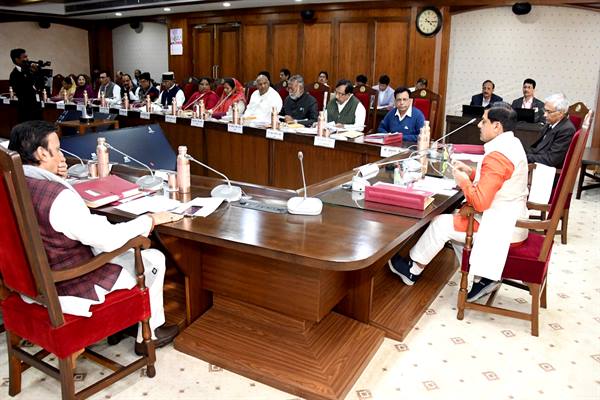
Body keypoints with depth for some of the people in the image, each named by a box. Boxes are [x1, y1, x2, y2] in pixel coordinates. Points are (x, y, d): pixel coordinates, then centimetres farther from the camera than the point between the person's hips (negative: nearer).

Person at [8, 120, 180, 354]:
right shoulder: (59, 196, -31)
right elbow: (109, 239, -28)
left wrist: (59, 179, 0)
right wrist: (150, 220, -15)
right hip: (67, 289, -9)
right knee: (154, 259, 7)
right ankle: (150, 334, 23)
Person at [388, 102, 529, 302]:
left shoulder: (497, 156, -24)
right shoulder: (512, 144, 8)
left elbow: (480, 202, -28)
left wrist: (463, 181, -12)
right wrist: (471, 173, 6)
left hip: (500, 224, -10)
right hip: (508, 218, 10)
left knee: (442, 223, -4)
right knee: (454, 219, 16)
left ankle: (413, 270, 16)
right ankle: (485, 276, 11)